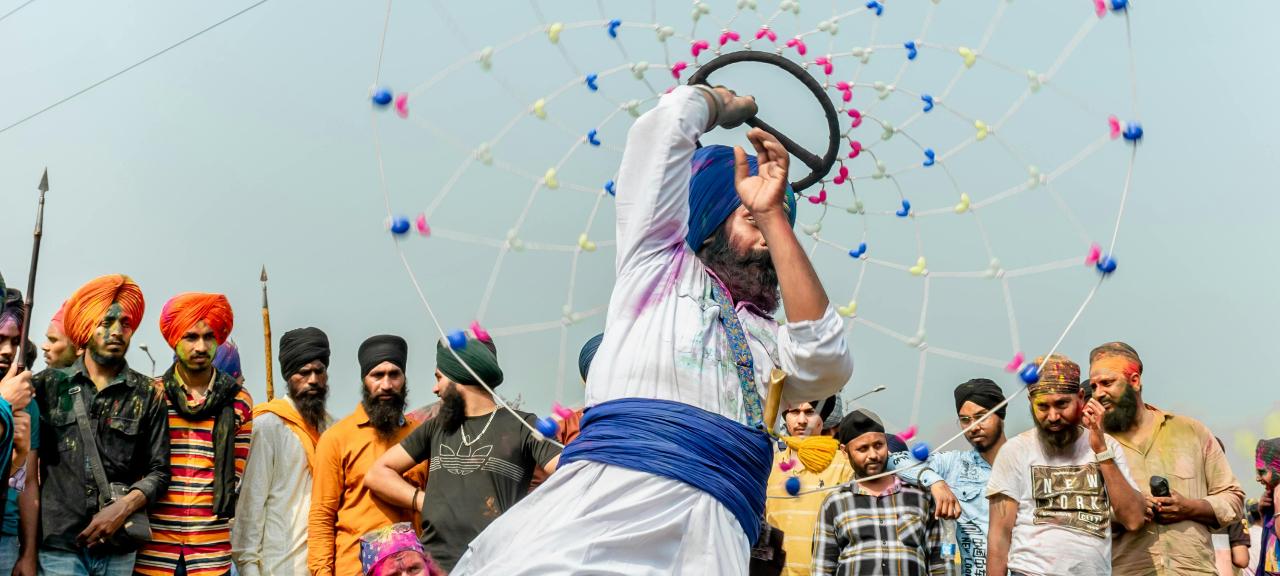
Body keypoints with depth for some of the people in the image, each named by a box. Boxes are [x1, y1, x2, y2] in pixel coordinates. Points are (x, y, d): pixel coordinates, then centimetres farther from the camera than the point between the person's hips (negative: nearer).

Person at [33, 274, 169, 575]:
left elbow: (159, 471, 4)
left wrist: (124, 506, -10)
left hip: (119, 550, 0)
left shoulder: (148, 395, 5)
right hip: (58, 545, 0)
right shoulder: (49, 384, 7)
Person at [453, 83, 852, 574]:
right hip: (612, 493, -3)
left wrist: (775, 215, 12)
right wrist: (727, 104, 41)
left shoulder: (768, 340, 30)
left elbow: (825, 366, 6)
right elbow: (673, 117, 19)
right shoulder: (659, 260, 23)